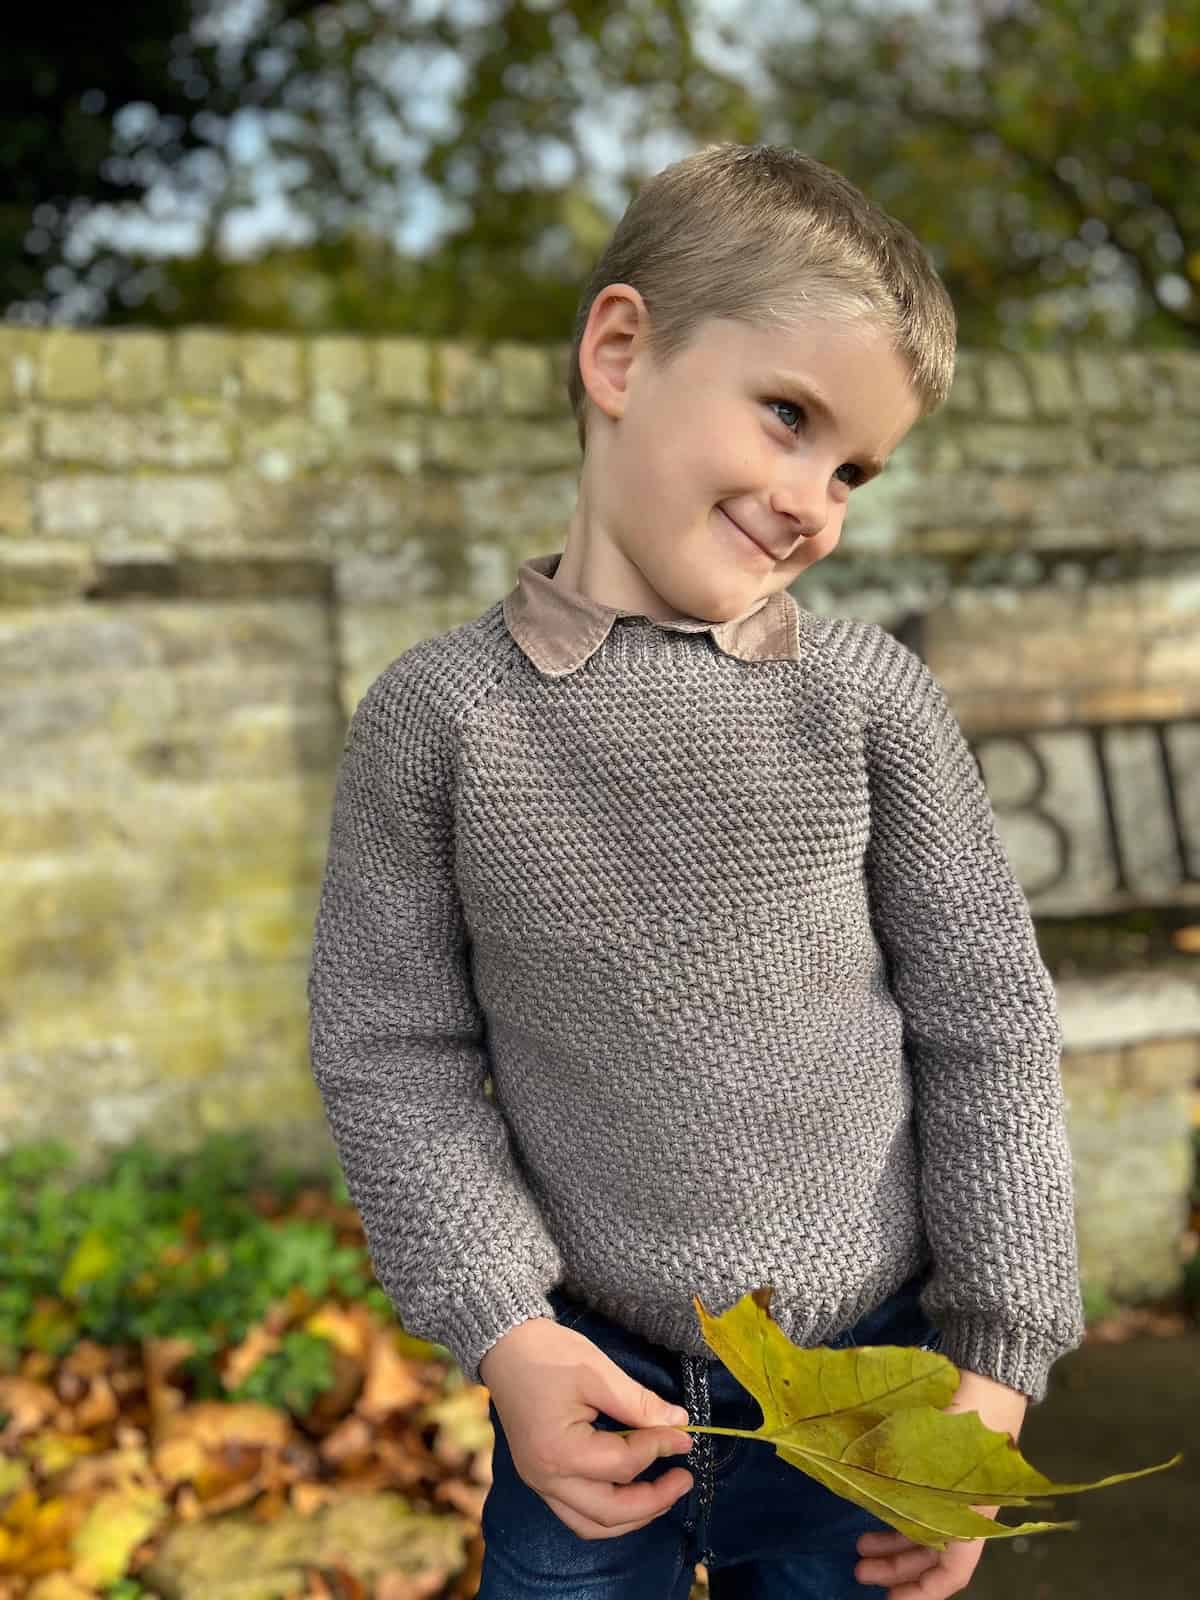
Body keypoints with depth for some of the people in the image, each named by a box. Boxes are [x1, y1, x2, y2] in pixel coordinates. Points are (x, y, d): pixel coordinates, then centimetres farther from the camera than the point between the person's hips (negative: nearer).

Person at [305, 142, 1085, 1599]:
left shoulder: (869, 698, -10)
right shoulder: (438, 714, -10)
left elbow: (987, 1024, -4)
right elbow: (391, 1050, -4)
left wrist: (994, 1359, -3)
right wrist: (500, 1329, -11)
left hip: (865, 1381, 1)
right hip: (590, 1376, 0)